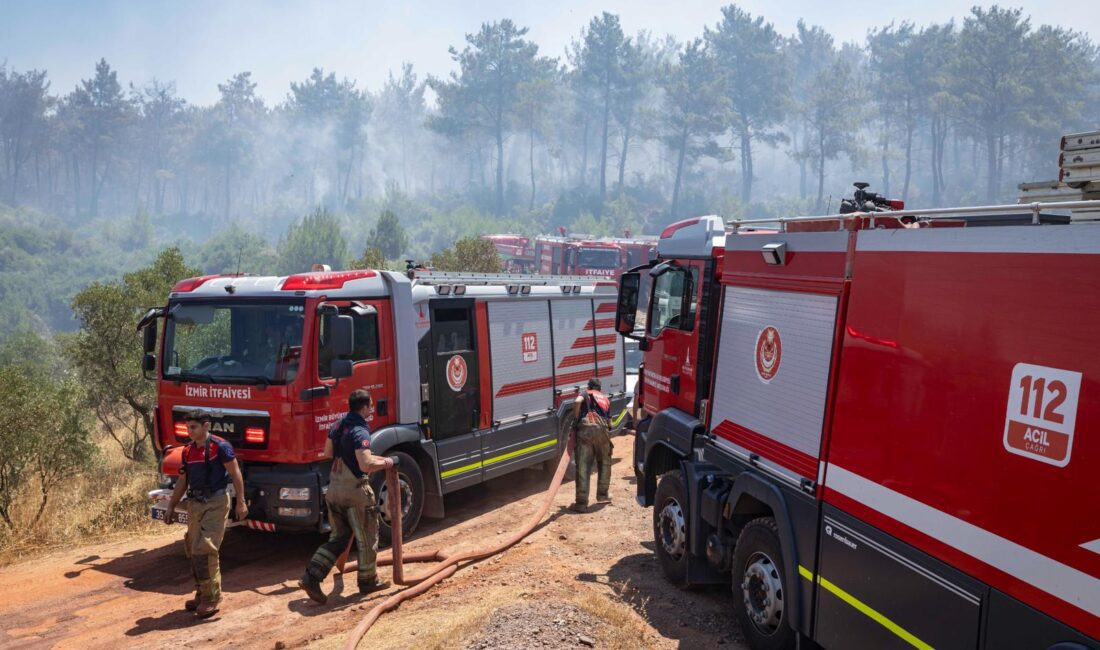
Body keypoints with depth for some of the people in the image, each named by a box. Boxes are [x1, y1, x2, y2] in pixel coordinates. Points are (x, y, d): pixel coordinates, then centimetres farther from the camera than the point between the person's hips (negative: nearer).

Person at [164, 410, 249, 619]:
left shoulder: (220, 447, -11)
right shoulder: (188, 450, 9)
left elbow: (236, 474, -9)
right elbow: (182, 481, 18)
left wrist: (241, 502, -13)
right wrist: (171, 506, 17)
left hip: (215, 503, -7)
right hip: (195, 504, 7)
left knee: (205, 549, -11)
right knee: (192, 550, 11)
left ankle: (211, 597, -2)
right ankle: (202, 594, 24)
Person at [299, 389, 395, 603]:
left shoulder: (337, 427, 7)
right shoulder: (361, 432, -19)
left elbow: (327, 453, 21)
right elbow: (366, 465, -28)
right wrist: (384, 463, -11)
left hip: (334, 488, 8)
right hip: (355, 490, -8)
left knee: (338, 538, 16)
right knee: (367, 538, 10)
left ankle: (311, 577, 6)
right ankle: (367, 581, 22)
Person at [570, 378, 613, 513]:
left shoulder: (586, 394, 18)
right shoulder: (606, 399, 28)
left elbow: (577, 402, -6)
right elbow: (609, 420, 20)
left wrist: (575, 419, 4)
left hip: (585, 429, -3)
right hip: (602, 429, 3)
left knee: (583, 467, -1)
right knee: (604, 463, 23)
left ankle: (581, 502, -2)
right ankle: (602, 495, 31)